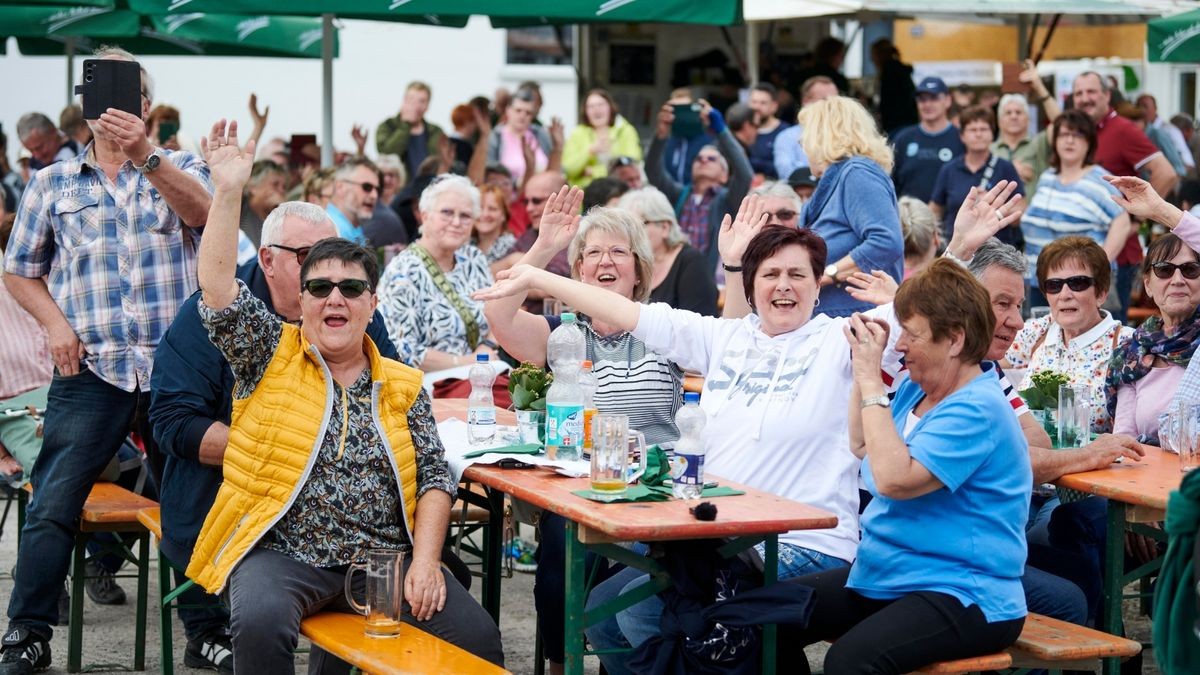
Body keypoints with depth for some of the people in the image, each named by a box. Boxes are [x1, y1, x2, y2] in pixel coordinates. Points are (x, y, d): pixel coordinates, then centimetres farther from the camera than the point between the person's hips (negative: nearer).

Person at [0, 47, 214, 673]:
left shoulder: (180, 168, 10)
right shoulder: (52, 183, 13)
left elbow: (201, 212, -13)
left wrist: (144, 155, -29)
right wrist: (56, 323, -1)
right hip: (90, 368, 0)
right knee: (53, 506, -6)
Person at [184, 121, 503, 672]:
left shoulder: (403, 387, 14)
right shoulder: (272, 355, 8)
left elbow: (435, 477, 9)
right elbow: (217, 287, -6)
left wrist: (425, 559, -6)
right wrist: (228, 192, -14)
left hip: (385, 558, 3)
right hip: (283, 555, -3)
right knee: (260, 621, -35)